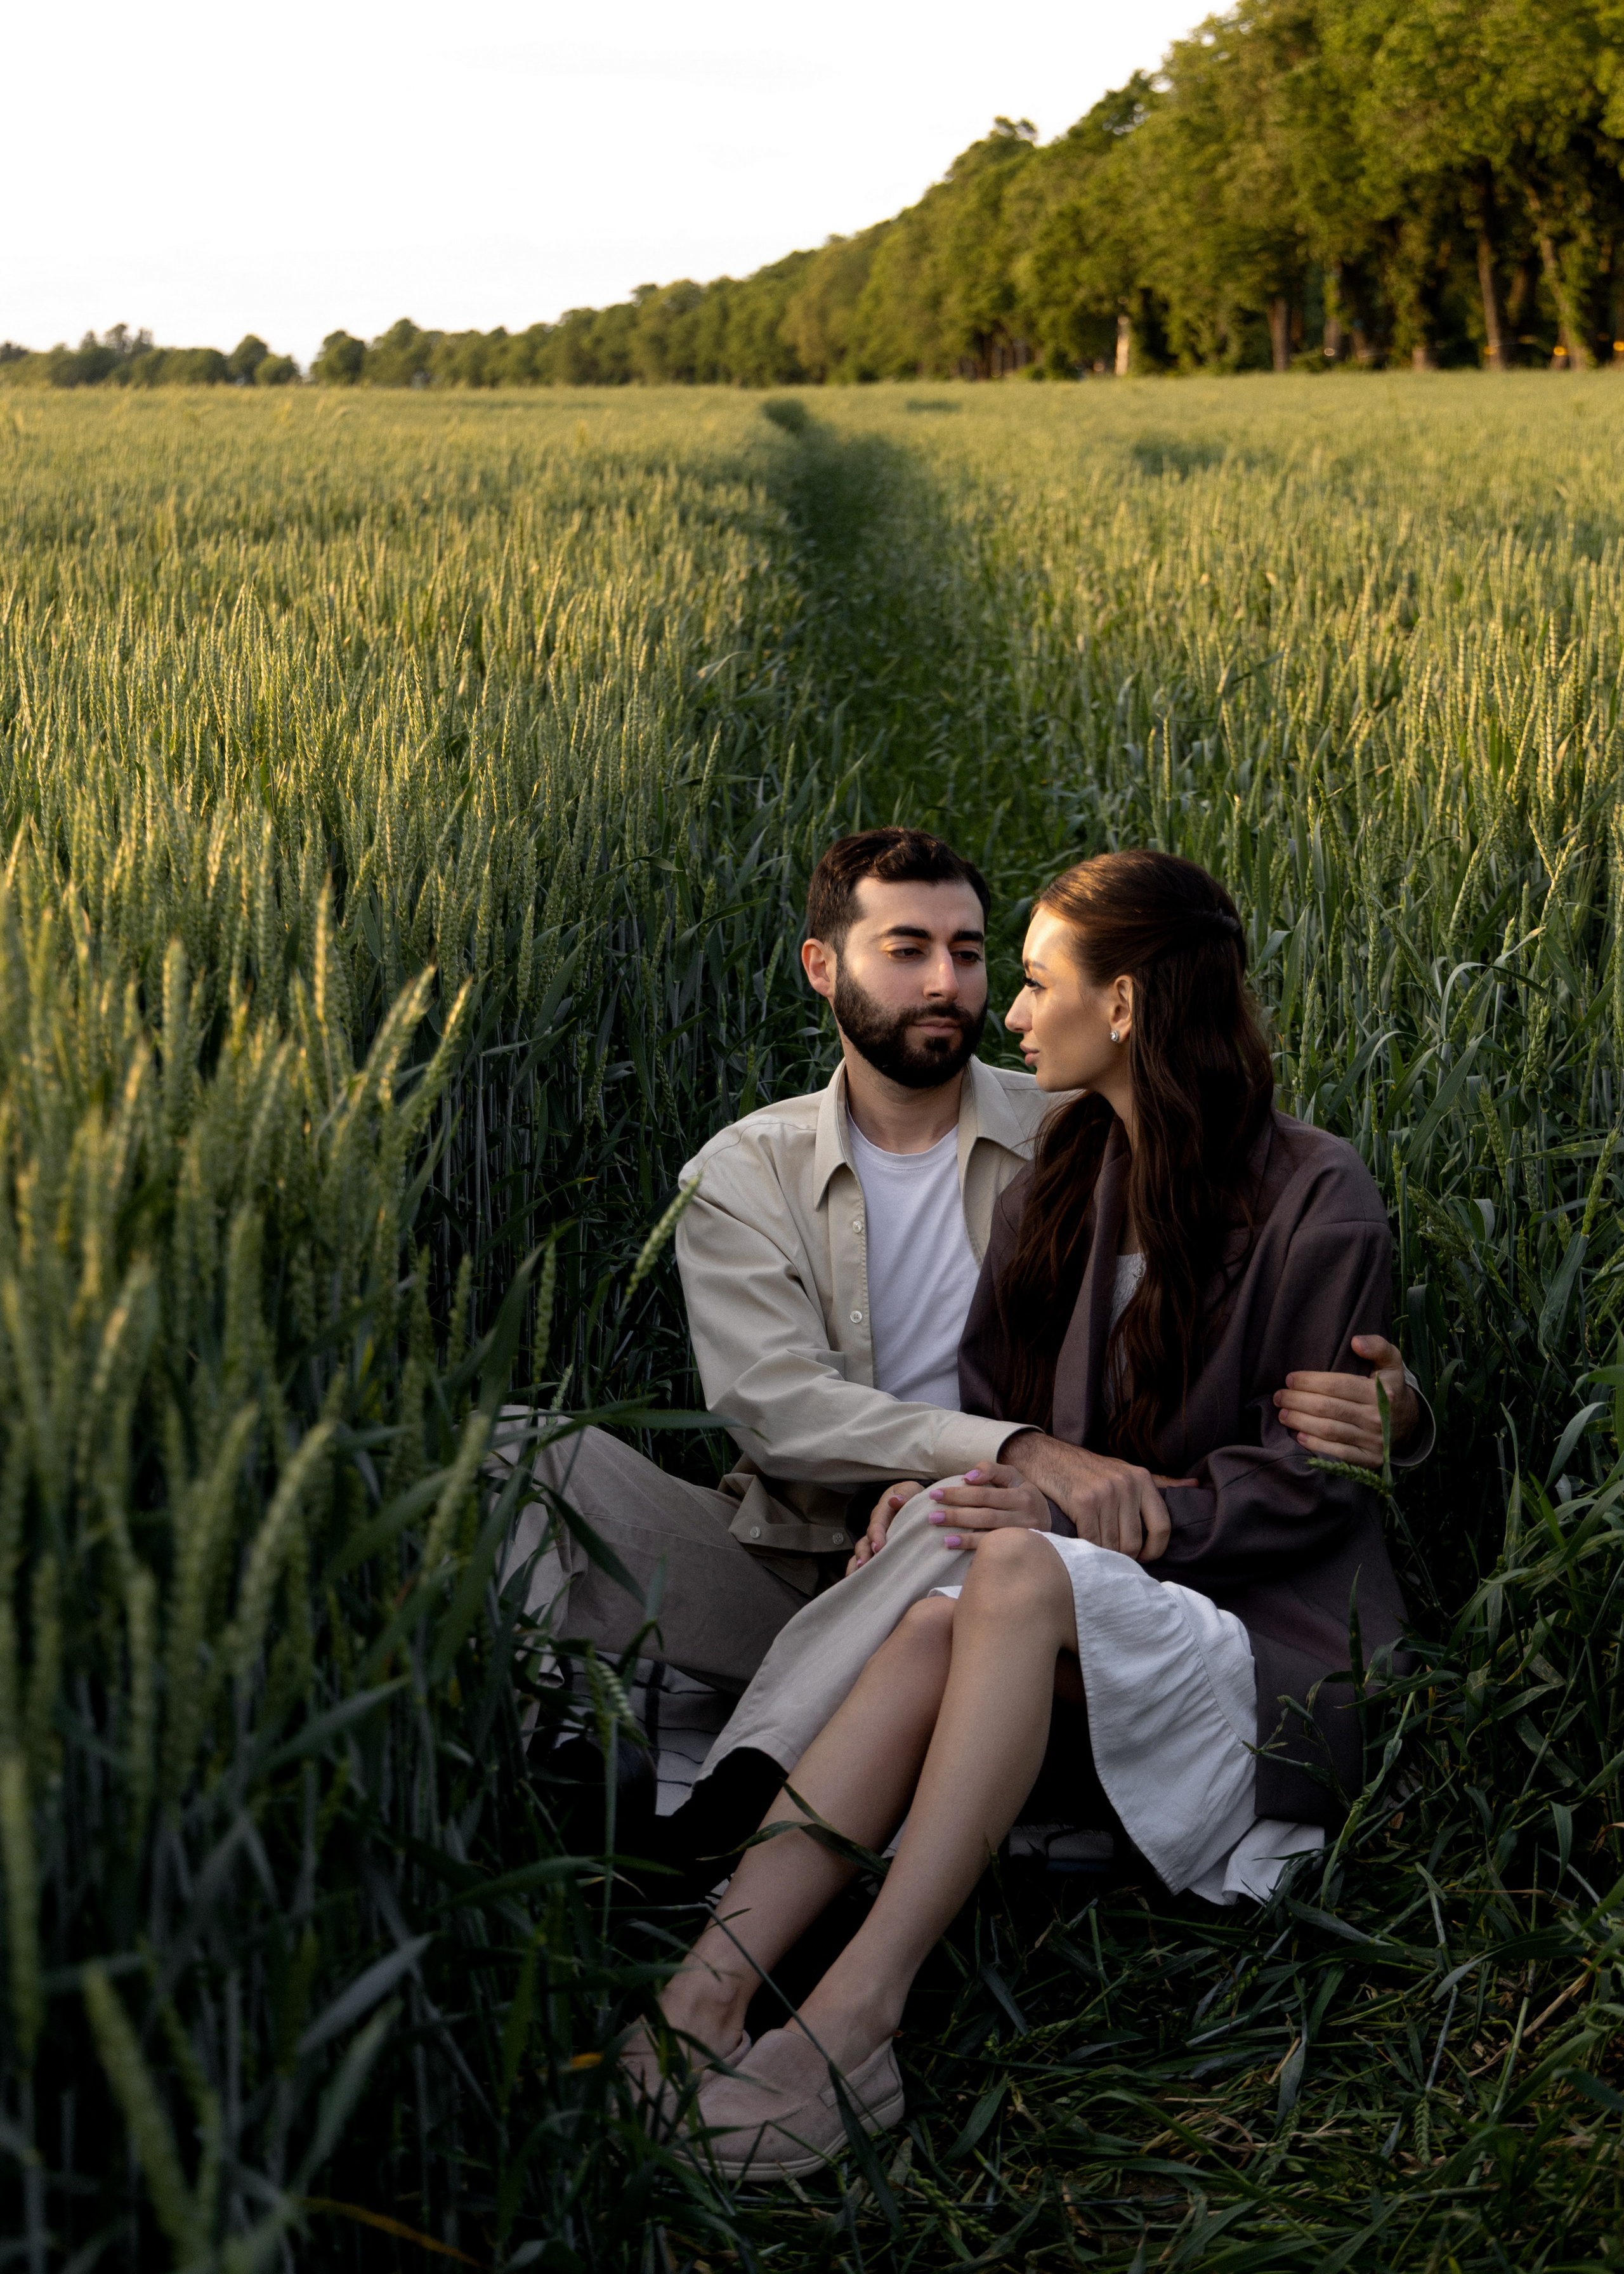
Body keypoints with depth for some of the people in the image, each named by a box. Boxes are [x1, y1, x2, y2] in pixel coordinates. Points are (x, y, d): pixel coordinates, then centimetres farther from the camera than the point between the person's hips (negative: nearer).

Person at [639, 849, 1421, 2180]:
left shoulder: (1318, 1198, -7)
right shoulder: (1055, 1191, 12)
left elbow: (1315, 1477, -9)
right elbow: (990, 1398, 14)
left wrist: (1112, 1511, -20)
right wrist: (941, 1478, -8)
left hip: (1277, 1653, -5)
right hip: (1104, 1605, 5)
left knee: (1016, 1574, -33)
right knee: (937, 1613, -28)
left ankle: (856, 2021, -39)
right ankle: (711, 1990, -42)